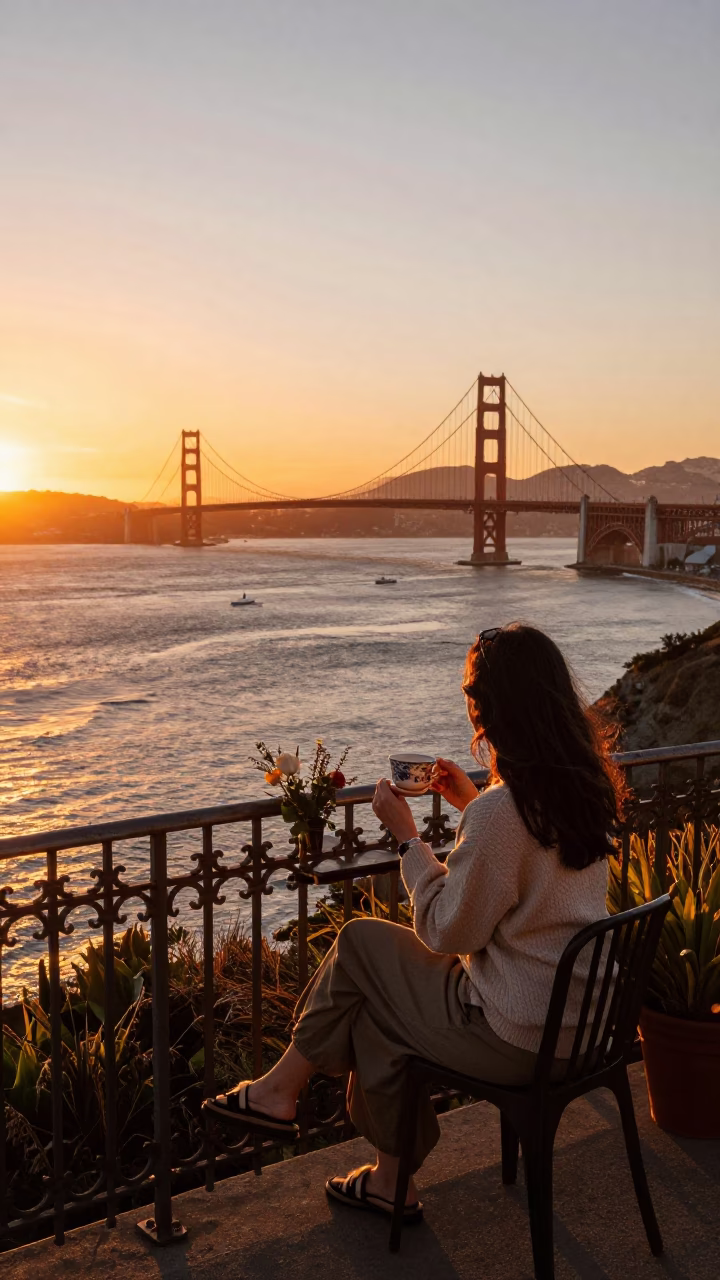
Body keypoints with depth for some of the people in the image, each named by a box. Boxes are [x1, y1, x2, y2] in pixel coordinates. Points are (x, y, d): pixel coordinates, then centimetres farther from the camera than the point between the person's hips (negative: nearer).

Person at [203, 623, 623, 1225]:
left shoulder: (500, 810, -27)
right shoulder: (586, 781, 0)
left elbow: (447, 932, -17)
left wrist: (407, 835, -9)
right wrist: (472, 802, 17)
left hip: (518, 1036, -8)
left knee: (359, 942, 6)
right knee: (377, 994, 19)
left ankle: (281, 1089, 23)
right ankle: (391, 1176, 28)